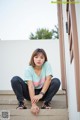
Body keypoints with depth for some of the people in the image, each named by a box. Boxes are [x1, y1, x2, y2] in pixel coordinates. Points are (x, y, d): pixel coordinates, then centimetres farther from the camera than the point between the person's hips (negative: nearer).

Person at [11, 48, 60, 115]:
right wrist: (33, 104, -38)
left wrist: (41, 94, -38)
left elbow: (48, 79, -23)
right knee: (15, 79, -23)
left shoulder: (47, 65, -13)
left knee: (56, 81, -27)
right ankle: (21, 103, -14)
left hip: (43, 92, 1)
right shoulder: (28, 69, -17)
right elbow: (30, 86, -27)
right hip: (31, 92, 0)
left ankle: (46, 103, -17)